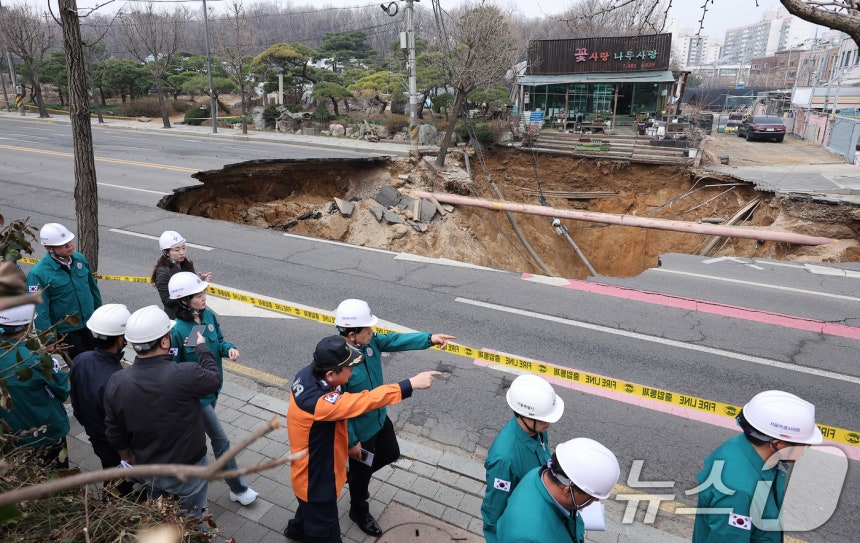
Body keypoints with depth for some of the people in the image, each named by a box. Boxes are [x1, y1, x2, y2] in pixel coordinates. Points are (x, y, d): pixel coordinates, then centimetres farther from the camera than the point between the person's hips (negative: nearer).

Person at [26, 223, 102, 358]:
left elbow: (93, 288, 9)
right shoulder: (38, 274, -21)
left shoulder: (79, 258, -4)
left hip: (91, 325, 5)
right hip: (66, 332, -5)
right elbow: (39, 311, -18)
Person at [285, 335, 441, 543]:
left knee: (312, 508, 37)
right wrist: (412, 384, -40)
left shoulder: (309, 374, -16)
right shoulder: (318, 403, -43)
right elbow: (366, 400, -43)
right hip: (315, 476, -9)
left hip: (316, 465, 9)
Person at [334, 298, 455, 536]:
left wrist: (430, 338, -24)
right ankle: (359, 512, 49)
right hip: (360, 429, -7)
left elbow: (395, 340, -11)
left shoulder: (370, 341, -14)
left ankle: (355, 475, 54)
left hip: (380, 418, 7)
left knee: (391, 454, 28)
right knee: (362, 472, 18)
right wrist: (351, 441, -18)